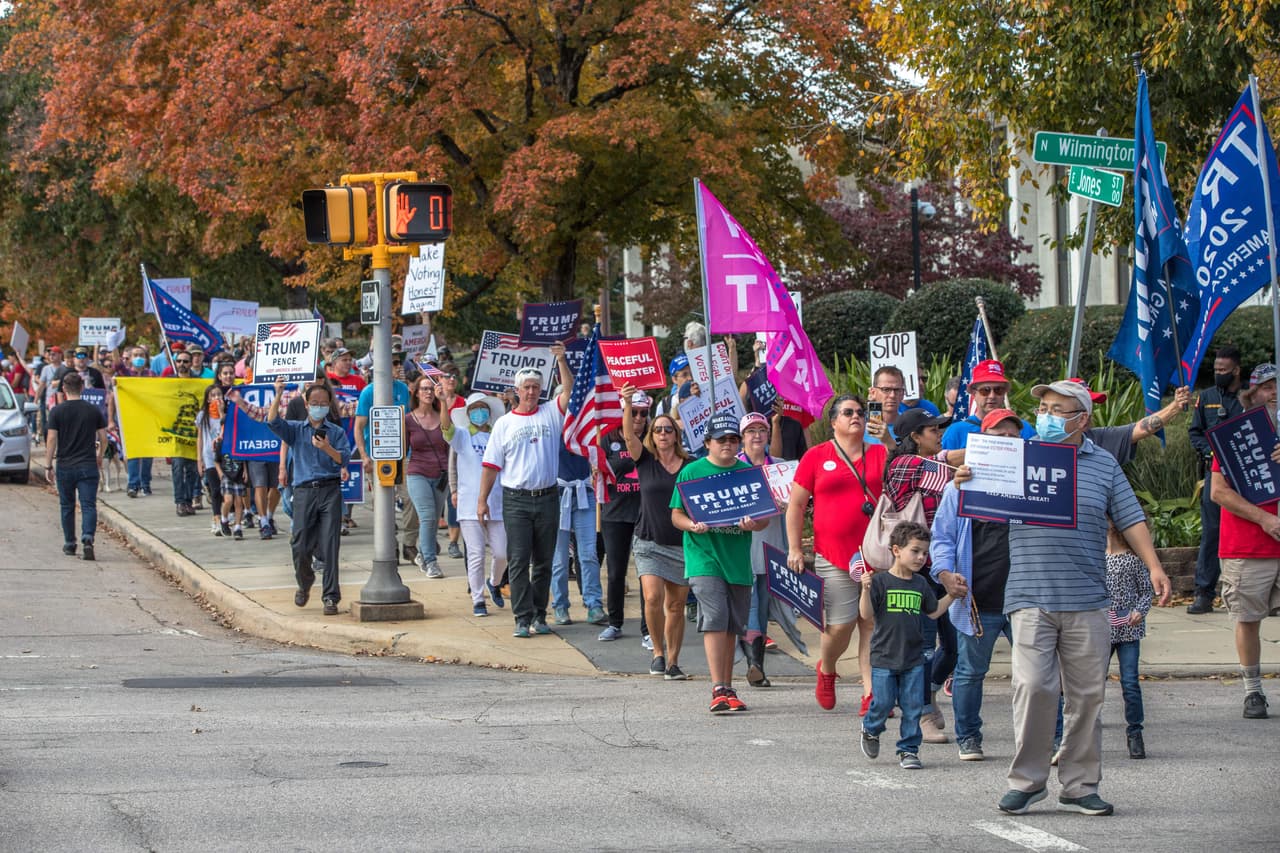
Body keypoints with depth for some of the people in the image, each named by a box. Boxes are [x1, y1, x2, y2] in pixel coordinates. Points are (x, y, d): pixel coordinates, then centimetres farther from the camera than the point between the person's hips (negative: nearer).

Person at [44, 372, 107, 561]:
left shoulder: (57, 411, -4)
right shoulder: (94, 410, 2)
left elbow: (51, 440, -6)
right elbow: (103, 438, 7)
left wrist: (48, 466, 0)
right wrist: (99, 457, 24)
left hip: (64, 466, 0)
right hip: (88, 466, 0)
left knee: (67, 506, 14)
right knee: (89, 505, -3)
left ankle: (69, 545, 21)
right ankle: (87, 539, -25)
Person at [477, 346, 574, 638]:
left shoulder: (551, 413, 6)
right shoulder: (505, 423, 5)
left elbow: (568, 389, -9)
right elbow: (492, 465, 5)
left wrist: (561, 360, -22)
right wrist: (482, 500, 1)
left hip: (547, 498, 1)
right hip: (516, 500, -1)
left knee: (544, 562, 8)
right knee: (518, 561, -5)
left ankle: (539, 616, 16)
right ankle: (523, 618, -4)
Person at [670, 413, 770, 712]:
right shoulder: (691, 472, 3)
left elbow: (765, 518, 10)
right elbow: (676, 515, 3)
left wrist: (754, 524, -13)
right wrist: (693, 526, -18)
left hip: (738, 558, 3)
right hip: (704, 556, -3)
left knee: (732, 627, 9)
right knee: (715, 620, -16)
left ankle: (728, 689, 19)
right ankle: (718, 689, -18)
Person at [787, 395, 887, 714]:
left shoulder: (881, 454, 10)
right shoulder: (817, 457, 6)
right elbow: (796, 505, 8)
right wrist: (794, 549, 2)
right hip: (833, 556, -2)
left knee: (872, 624, -2)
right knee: (840, 625, -4)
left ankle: (871, 695, 2)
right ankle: (826, 669, 27)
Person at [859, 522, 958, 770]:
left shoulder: (920, 584, 8)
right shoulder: (880, 581, -8)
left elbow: (933, 612, 20)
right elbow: (867, 615, -12)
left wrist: (952, 595, 13)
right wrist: (866, 589, -25)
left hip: (914, 659, 4)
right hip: (884, 657, -4)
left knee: (912, 707, 2)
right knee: (883, 703, 0)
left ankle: (909, 749, 12)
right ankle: (870, 731, 29)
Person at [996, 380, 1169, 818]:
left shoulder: (1104, 465, 12)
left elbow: (1130, 519, 12)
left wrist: (1154, 567, 0)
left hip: (1086, 603, 2)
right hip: (1031, 600, -2)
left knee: (1087, 696, 3)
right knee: (1034, 687, -13)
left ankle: (1079, 786, 13)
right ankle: (1026, 780, 0)